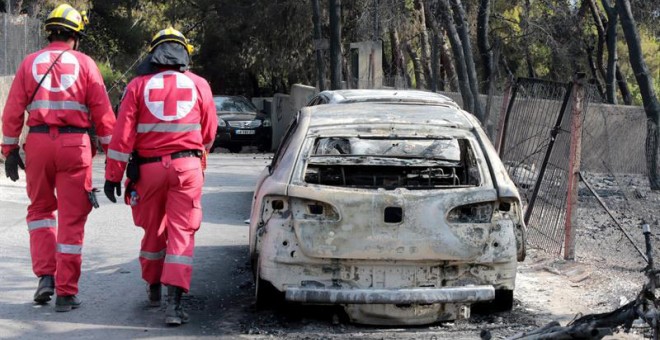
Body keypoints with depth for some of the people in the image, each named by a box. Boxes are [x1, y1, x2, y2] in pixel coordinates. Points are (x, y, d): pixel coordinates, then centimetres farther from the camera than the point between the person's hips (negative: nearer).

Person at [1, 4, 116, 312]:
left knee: (40, 208, 20)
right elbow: (103, 112, 0)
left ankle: (45, 275, 5)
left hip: (38, 142, 2)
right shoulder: (84, 63, 3)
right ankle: (66, 292, 5)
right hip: (75, 144, -1)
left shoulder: (30, 63, 7)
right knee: (71, 219, 4)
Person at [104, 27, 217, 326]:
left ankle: (153, 288, 33)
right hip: (187, 167, -1)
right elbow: (209, 133, 12)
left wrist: (113, 176, -2)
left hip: (148, 167, 1)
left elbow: (122, 135, -6)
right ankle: (174, 302, -12)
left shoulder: (138, 86, -1)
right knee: (182, 233, -2)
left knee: (153, 230, 17)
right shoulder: (199, 85, 3)